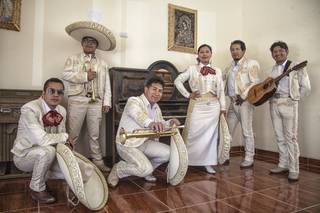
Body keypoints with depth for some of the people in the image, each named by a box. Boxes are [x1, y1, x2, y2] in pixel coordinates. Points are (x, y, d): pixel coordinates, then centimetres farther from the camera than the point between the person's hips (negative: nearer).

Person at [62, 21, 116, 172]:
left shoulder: (102, 64, 17)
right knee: (72, 133, 1)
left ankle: (97, 161, 16)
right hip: (77, 100, -2)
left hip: (96, 102, 2)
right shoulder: (73, 59, 11)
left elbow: (107, 85, 11)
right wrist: (85, 76, -12)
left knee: (94, 134, 8)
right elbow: (65, 75, -5)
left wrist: (106, 102, 3)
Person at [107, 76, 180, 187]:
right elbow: (138, 115, -40)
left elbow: (160, 125, 18)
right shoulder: (133, 101, -16)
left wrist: (170, 122, -5)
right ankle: (118, 169, 2)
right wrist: (150, 123, -61)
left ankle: (147, 168, 14)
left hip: (144, 142, 8)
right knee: (146, 169, -25)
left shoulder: (156, 108, 10)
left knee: (168, 153, -10)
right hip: (127, 144, -7)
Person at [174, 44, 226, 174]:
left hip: (213, 106, 3)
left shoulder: (217, 71, 11)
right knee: (193, 133, -2)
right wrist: (188, 95, -4)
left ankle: (208, 163, 16)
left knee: (210, 134, 5)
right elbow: (178, 81, 2)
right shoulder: (192, 69, 5)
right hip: (197, 105, -2)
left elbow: (221, 90, 9)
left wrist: (222, 107, 4)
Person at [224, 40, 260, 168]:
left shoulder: (251, 64, 0)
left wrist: (243, 96, -16)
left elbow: (255, 83, -8)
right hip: (232, 102, 6)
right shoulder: (230, 67, 19)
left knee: (246, 131, 0)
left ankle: (249, 159, 11)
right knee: (228, 130, 9)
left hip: (244, 101, -6)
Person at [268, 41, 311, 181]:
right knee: (279, 137, 11)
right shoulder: (273, 69, 15)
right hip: (274, 103, 6)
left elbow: (306, 88, -3)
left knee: (291, 137, -4)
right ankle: (283, 165, 22)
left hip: (289, 104, -6)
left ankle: (294, 170, 4)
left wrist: (292, 98, -3)